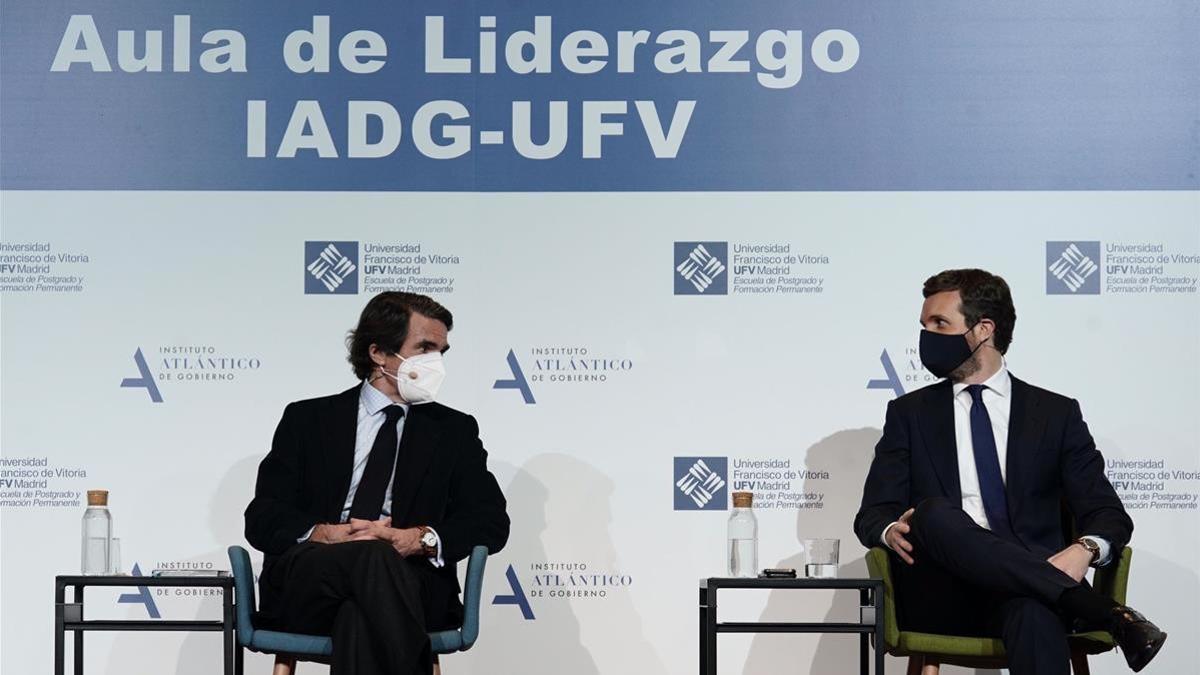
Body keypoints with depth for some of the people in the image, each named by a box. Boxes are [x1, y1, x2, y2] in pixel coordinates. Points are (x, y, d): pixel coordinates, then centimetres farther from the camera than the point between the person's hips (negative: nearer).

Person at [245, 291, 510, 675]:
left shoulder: (454, 431, 21)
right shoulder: (308, 420, 18)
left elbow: (491, 521, 9)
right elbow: (261, 518, 8)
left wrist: (416, 539, -11)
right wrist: (325, 534, -14)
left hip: (410, 580, 1)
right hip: (305, 589, -1)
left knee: (362, 616, -37)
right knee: (374, 558, -36)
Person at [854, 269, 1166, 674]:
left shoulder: (1056, 413, 15)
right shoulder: (910, 413, 18)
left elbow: (1108, 514, 9)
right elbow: (873, 513, 11)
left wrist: (1084, 550, -16)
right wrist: (891, 531, -15)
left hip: (1031, 587, -2)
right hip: (941, 600, 2)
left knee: (1032, 613, -41)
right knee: (933, 512, -34)